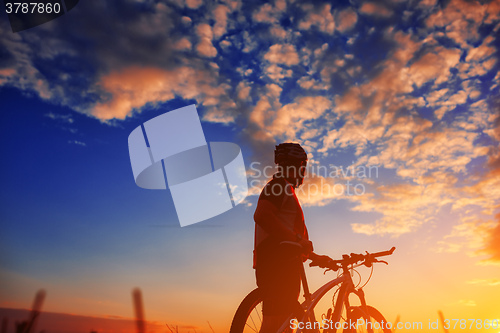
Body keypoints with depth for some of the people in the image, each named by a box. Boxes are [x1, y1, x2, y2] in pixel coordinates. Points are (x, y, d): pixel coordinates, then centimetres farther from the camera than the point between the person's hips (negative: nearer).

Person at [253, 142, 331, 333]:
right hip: (277, 262, -11)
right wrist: (297, 238, -22)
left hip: (284, 263, 11)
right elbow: (261, 216, -23)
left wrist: (314, 257, 28)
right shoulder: (279, 186, -3)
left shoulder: (285, 189, 29)